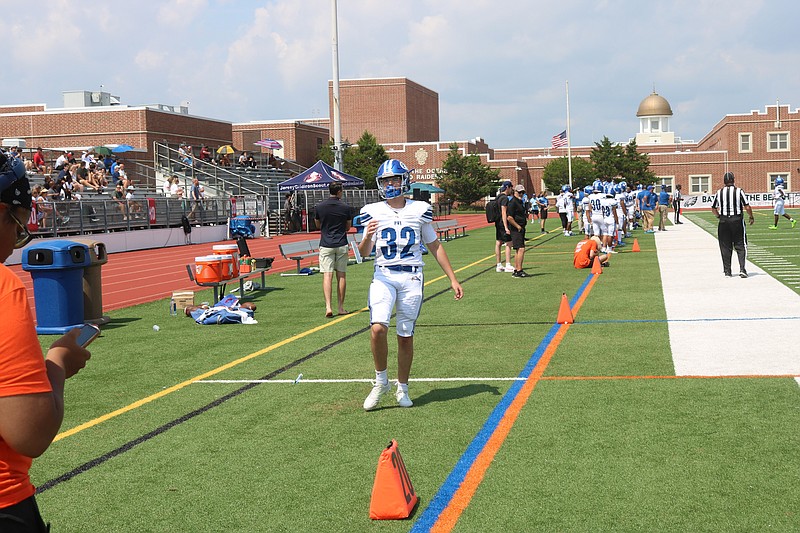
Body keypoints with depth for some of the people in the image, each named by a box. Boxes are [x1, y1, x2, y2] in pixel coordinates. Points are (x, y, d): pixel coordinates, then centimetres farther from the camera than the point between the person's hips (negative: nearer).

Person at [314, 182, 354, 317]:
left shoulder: (319, 207, -1)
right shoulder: (346, 208, -2)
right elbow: (348, 227, 9)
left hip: (326, 244, 0)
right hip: (341, 245, 0)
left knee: (327, 275, -5)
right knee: (341, 275, 8)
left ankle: (328, 306, -19)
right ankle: (341, 307, 12)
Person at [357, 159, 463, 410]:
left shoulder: (419, 210, 5)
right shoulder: (373, 212, 4)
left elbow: (435, 246, 13)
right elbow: (364, 253, 2)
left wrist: (453, 279, 11)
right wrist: (367, 237, -21)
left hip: (411, 278, 0)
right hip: (383, 276, 0)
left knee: (405, 336, 4)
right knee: (378, 328, -19)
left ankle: (402, 389, 20)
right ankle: (381, 381, 1)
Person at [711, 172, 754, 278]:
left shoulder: (719, 193, 2)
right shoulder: (739, 191, -5)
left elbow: (713, 208, 7)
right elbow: (747, 207, -7)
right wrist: (751, 217, 8)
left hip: (723, 221, 2)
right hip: (737, 220, -2)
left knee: (725, 247, 8)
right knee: (740, 246, 6)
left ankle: (727, 271, 11)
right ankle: (742, 269, -7)